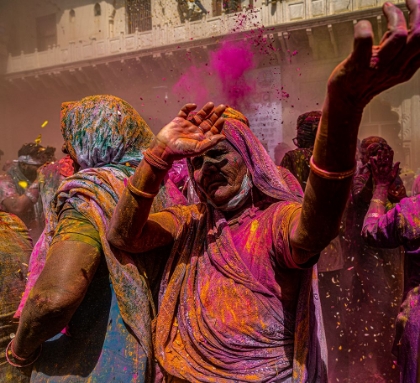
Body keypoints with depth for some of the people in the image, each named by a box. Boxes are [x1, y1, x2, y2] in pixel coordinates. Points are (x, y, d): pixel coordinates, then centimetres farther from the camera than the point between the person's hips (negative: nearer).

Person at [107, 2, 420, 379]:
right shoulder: (188, 222, 0)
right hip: (182, 374, 5)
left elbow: (313, 233, -40)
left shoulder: (278, 219, -17)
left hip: (264, 374, -5)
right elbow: (122, 235, -13)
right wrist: (159, 154, -24)